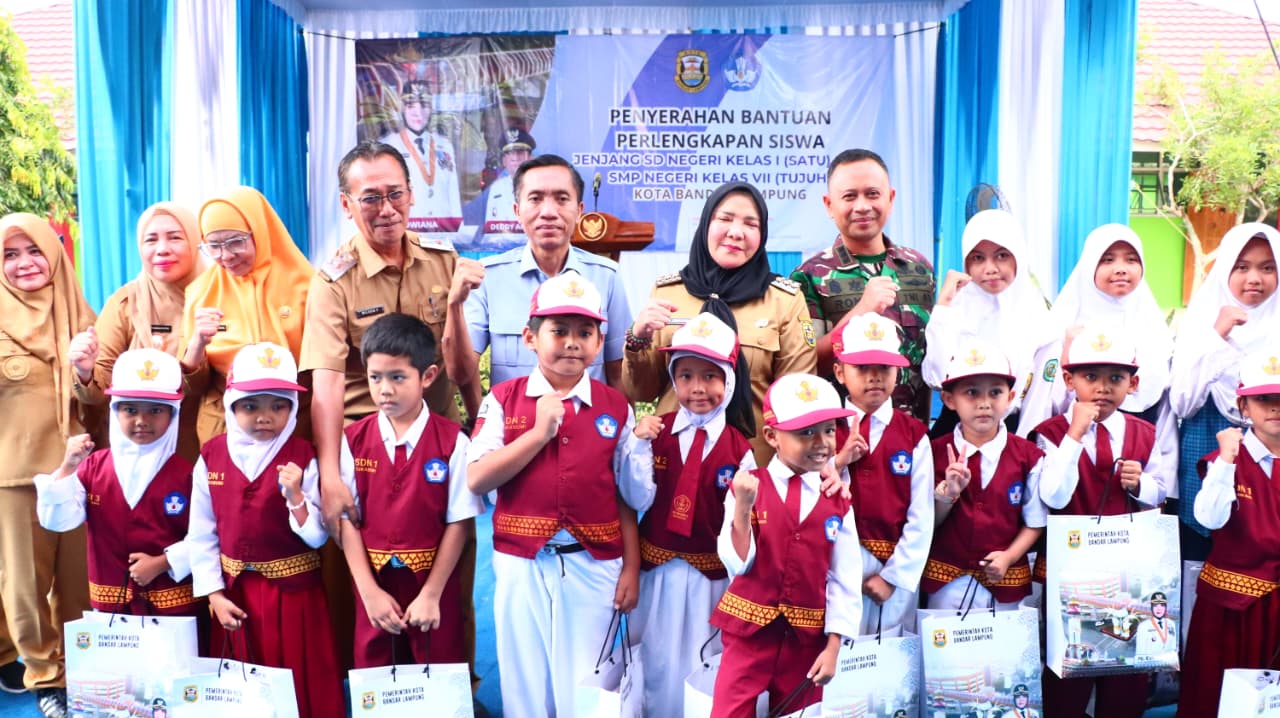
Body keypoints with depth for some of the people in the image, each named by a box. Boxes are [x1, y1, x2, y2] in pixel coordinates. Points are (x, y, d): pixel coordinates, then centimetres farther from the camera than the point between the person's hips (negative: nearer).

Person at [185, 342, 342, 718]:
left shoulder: (304, 458, -10)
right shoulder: (211, 457, -2)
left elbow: (317, 537, -11)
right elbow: (201, 535, 1)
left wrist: (295, 496, -25)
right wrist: (214, 595, -3)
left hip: (294, 593, -2)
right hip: (235, 593, 3)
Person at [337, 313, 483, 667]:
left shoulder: (452, 442, -9)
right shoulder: (352, 440, -2)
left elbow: (458, 522, -8)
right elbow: (347, 520, -2)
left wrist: (431, 594, -11)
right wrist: (369, 591, -7)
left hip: (434, 588, -2)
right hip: (373, 587, 2)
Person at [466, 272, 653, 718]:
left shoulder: (616, 407, 2)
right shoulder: (503, 400, -1)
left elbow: (629, 497, 4)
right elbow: (476, 480, -11)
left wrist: (631, 568, 1)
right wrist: (540, 432, -15)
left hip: (594, 566, 1)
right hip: (522, 564, 0)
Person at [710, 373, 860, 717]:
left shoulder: (838, 502, -1)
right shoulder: (747, 488, -7)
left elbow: (845, 579, -1)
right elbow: (737, 564, -13)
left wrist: (833, 647, -4)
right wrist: (743, 506, -26)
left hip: (807, 638, 2)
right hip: (749, 630, -2)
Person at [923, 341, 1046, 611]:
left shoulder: (1028, 456, -3)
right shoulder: (936, 453, -3)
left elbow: (1035, 522, 1)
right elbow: (927, 525, -2)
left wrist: (1008, 557, -13)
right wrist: (947, 493, -19)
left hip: (1006, 582, 0)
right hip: (947, 581, 0)